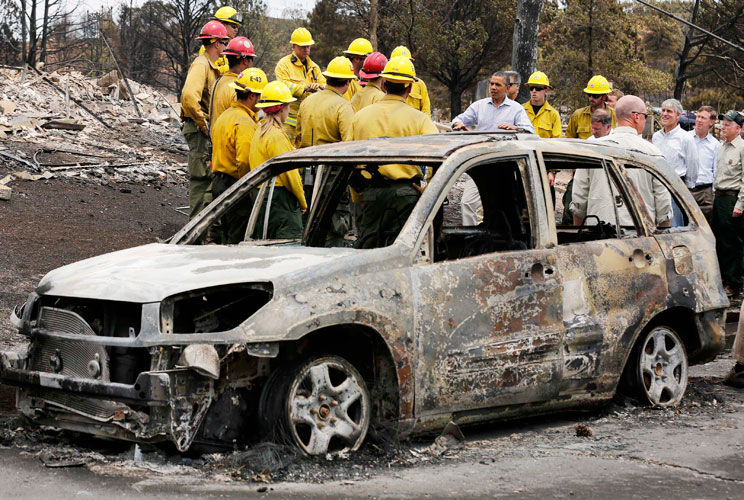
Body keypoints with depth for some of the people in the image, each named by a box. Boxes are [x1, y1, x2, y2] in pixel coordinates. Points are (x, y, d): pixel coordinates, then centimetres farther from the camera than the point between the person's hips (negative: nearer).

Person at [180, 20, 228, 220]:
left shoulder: (211, 65, 18)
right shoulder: (201, 65, -15)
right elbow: (189, 95, -29)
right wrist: (202, 122, -21)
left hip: (206, 129, 10)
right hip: (199, 129, -10)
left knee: (208, 174, 14)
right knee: (201, 176, -7)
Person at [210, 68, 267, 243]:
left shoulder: (225, 116, 15)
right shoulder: (244, 123, -18)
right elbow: (245, 162, -25)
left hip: (220, 182, 10)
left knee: (227, 237, 16)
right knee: (239, 240, -6)